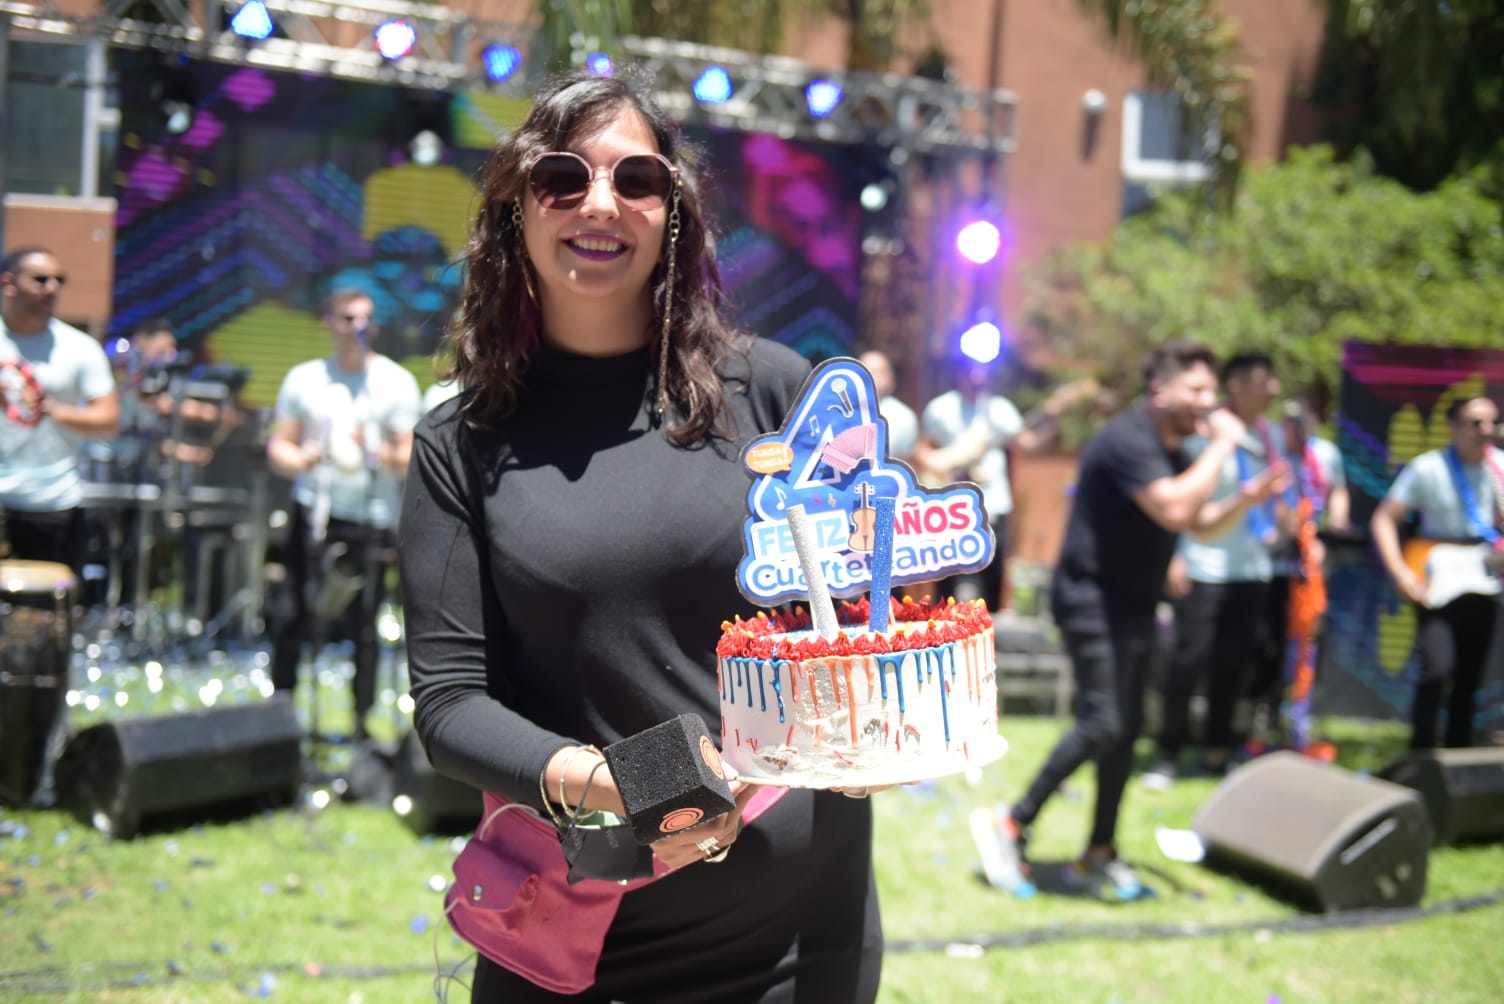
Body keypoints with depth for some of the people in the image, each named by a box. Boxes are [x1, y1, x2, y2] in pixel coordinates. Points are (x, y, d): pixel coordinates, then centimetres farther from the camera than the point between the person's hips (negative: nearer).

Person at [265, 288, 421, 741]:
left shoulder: (396, 382, 6)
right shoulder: (304, 379, 12)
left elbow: (412, 458, 2)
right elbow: (277, 449, 11)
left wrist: (378, 452, -18)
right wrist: (303, 459, -11)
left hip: (372, 520, -1)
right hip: (313, 512, 2)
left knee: (365, 625, -3)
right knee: (292, 616, -2)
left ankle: (363, 718, 8)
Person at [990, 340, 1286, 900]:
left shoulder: (1176, 452, 12)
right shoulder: (1129, 440, -19)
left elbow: (1200, 524, 20)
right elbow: (1174, 511, -31)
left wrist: (1245, 501, 1)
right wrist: (1221, 446, -22)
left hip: (1135, 607, 10)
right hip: (1093, 601, -10)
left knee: (1127, 729, 9)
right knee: (1101, 723, -17)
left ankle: (1098, 854, 18)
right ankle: (1015, 825, -4)